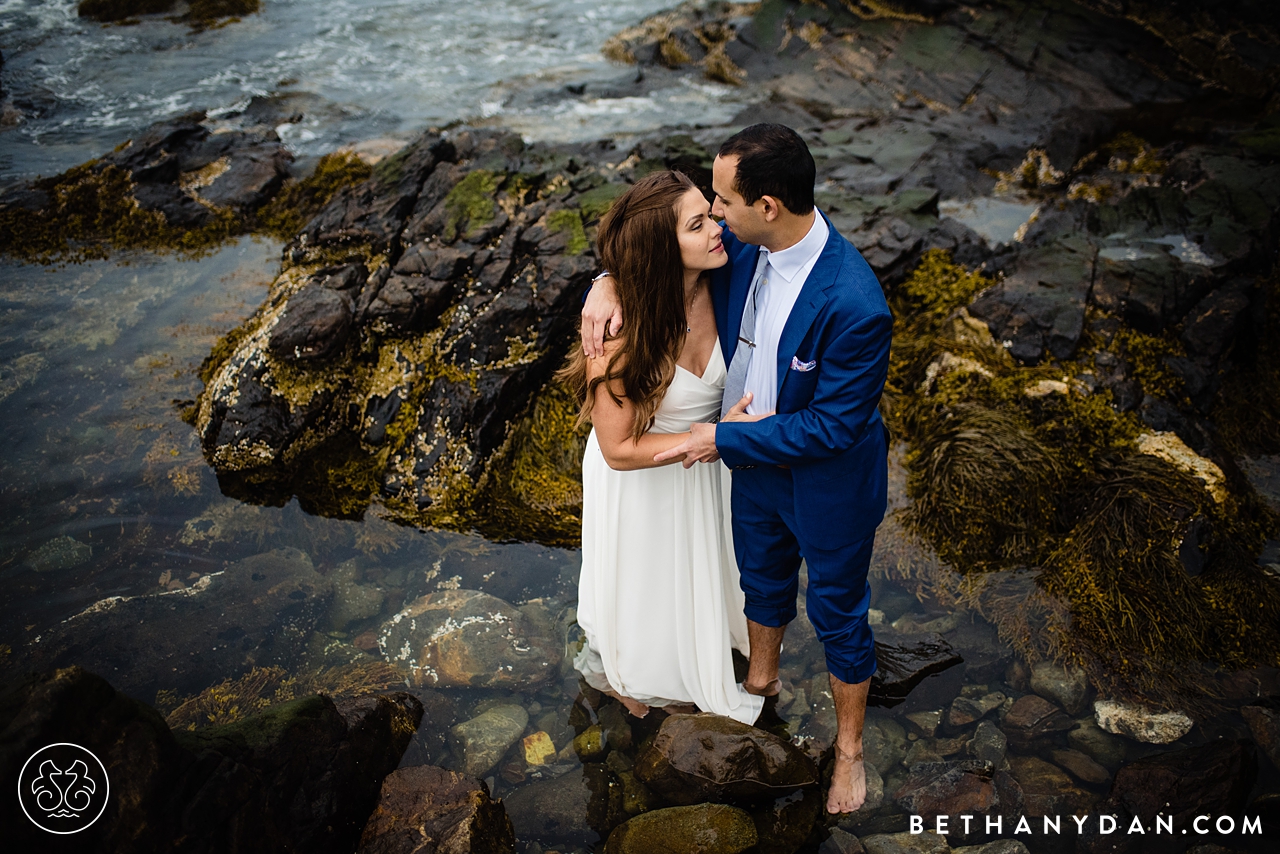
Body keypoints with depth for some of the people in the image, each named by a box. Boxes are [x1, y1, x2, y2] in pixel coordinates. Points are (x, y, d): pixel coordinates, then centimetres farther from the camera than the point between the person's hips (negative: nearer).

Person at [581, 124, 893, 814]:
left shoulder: (855, 306, -37)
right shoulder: (739, 242, -18)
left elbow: (832, 425, -30)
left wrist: (721, 439, -23)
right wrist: (612, 281, -21)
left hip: (829, 481, -6)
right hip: (754, 457, 6)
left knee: (837, 614, 18)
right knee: (762, 578, 31)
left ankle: (848, 745, 45)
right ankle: (761, 678, 61)